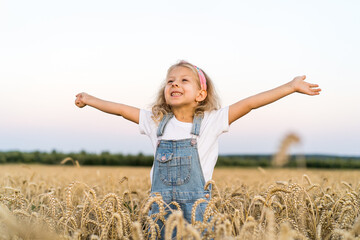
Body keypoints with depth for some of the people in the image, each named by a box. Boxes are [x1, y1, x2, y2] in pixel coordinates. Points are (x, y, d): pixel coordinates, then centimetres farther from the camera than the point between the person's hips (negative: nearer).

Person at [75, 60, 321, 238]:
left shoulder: (211, 122, -2)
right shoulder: (156, 122, 7)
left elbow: (249, 104, -7)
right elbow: (122, 109, 16)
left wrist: (291, 86, -8)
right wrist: (89, 100, 25)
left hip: (196, 205, -3)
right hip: (161, 205, 3)